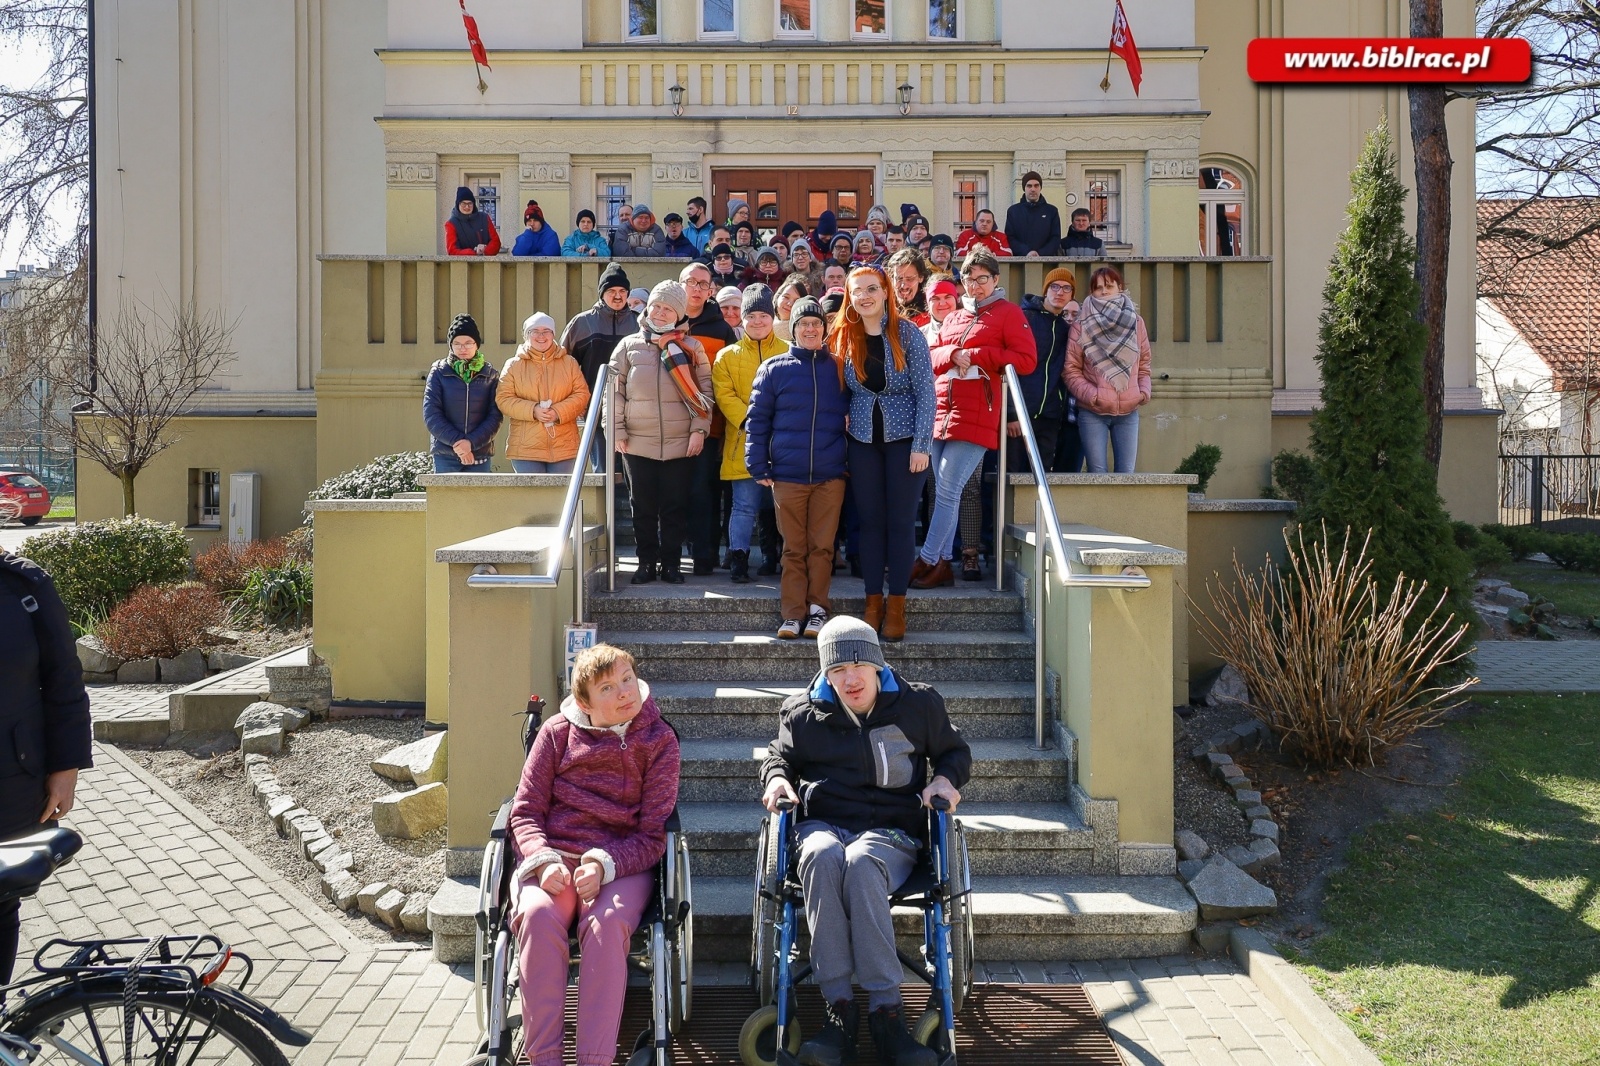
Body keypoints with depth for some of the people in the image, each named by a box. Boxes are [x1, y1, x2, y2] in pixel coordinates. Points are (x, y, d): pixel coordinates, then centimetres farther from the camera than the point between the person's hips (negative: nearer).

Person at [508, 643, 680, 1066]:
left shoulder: (659, 742, 3)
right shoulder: (558, 732, 7)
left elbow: (651, 835, -1)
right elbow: (525, 812, 6)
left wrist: (605, 865, -19)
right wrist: (543, 860, -15)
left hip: (622, 864, -1)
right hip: (552, 859, 1)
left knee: (607, 921, -35)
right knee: (538, 915, -32)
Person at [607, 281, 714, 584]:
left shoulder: (691, 348, 6)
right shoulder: (629, 346, 8)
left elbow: (704, 391, 3)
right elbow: (615, 390, 6)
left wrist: (699, 429, -6)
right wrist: (616, 430, -2)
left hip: (681, 443, -1)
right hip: (638, 443, 1)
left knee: (676, 507, 3)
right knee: (643, 507, 6)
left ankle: (671, 562, 13)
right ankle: (646, 562, 16)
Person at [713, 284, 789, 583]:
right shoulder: (727, 356, 8)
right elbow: (724, 395, -2)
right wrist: (749, 420, -15)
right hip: (744, 443, -1)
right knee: (745, 505, -5)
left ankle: (773, 558, 24)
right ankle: (738, 558, 0)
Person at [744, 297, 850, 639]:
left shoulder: (839, 368, 8)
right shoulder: (774, 369, 5)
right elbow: (757, 419, 5)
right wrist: (758, 466, -2)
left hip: (830, 475, 0)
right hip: (787, 474, 0)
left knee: (822, 546, 2)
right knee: (793, 548, 4)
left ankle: (817, 609, 11)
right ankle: (793, 614, 7)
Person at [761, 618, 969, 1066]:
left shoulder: (918, 704, 9)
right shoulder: (803, 713, 11)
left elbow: (955, 750, 23)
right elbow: (780, 755, 28)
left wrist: (946, 779, 2)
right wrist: (777, 777, 5)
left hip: (892, 832, -1)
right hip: (823, 824, 1)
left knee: (860, 862, -40)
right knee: (822, 856, -39)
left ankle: (885, 1012, -39)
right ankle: (839, 1008, -38)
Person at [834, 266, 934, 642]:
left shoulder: (907, 334, -7)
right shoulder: (844, 339, 2)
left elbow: (926, 392, -8)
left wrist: (921, 446, -13)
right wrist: (844, 431, 1)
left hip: (904, 438, -3)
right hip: (863, 441, 3)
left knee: (901, 522, 1)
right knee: (871, 521, 5)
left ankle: (896, 605, 9)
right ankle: (873, 601, 14)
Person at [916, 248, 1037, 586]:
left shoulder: (1008, 313, 6)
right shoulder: (953, 318, 23)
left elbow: (1026, 359, -5)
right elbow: (930, 358, 17)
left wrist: (976, 355, -8)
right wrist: (952, 355, -4)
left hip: (976, 415, -6)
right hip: (941, 411, 6)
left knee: (948, 489, -12)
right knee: (943, 490, 5)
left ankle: (929, 561, -5)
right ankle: (943, 562, 11)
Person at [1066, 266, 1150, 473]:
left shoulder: (1136, 322, 9)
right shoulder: (1082, 324, -1)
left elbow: (1144, 365, 13)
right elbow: (1072, 370, -2)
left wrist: (1144, 391, -3)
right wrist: (1091, 394, -14)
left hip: (1128, 411, 3)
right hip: (1092, 412, -2)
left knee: (1126, 472, 3)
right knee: (1097, 473, -1)